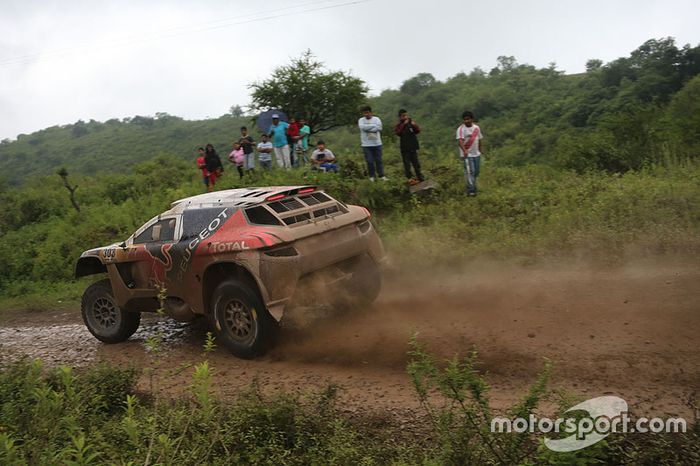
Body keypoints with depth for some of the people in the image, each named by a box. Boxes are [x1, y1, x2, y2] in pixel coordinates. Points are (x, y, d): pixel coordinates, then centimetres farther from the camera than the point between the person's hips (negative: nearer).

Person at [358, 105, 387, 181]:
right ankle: (372, 176, 15)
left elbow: (379, 128, -15)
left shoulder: (376, 119, 3)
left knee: (379, 160, 6)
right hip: (366, 145, 0)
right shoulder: (361, 120, 3)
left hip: (377, 143, 1)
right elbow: (363, 127, -18)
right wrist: (374, 125, -12)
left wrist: (367, 128, -14)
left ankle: (381, 175, 13)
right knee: (369, 161, 2)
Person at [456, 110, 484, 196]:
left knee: (476, 171, 13)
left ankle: (472, 185, 33)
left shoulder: (477, 128, 6)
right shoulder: (461, 129, -13)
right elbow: (460, 140, -27)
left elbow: (479, 140, 16)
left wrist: (479, 151, 18)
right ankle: (471, 190, -6)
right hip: (466, 155, -6)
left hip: (476, 154, 6)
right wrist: (464, 151, -42)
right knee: (469, 171, -11)